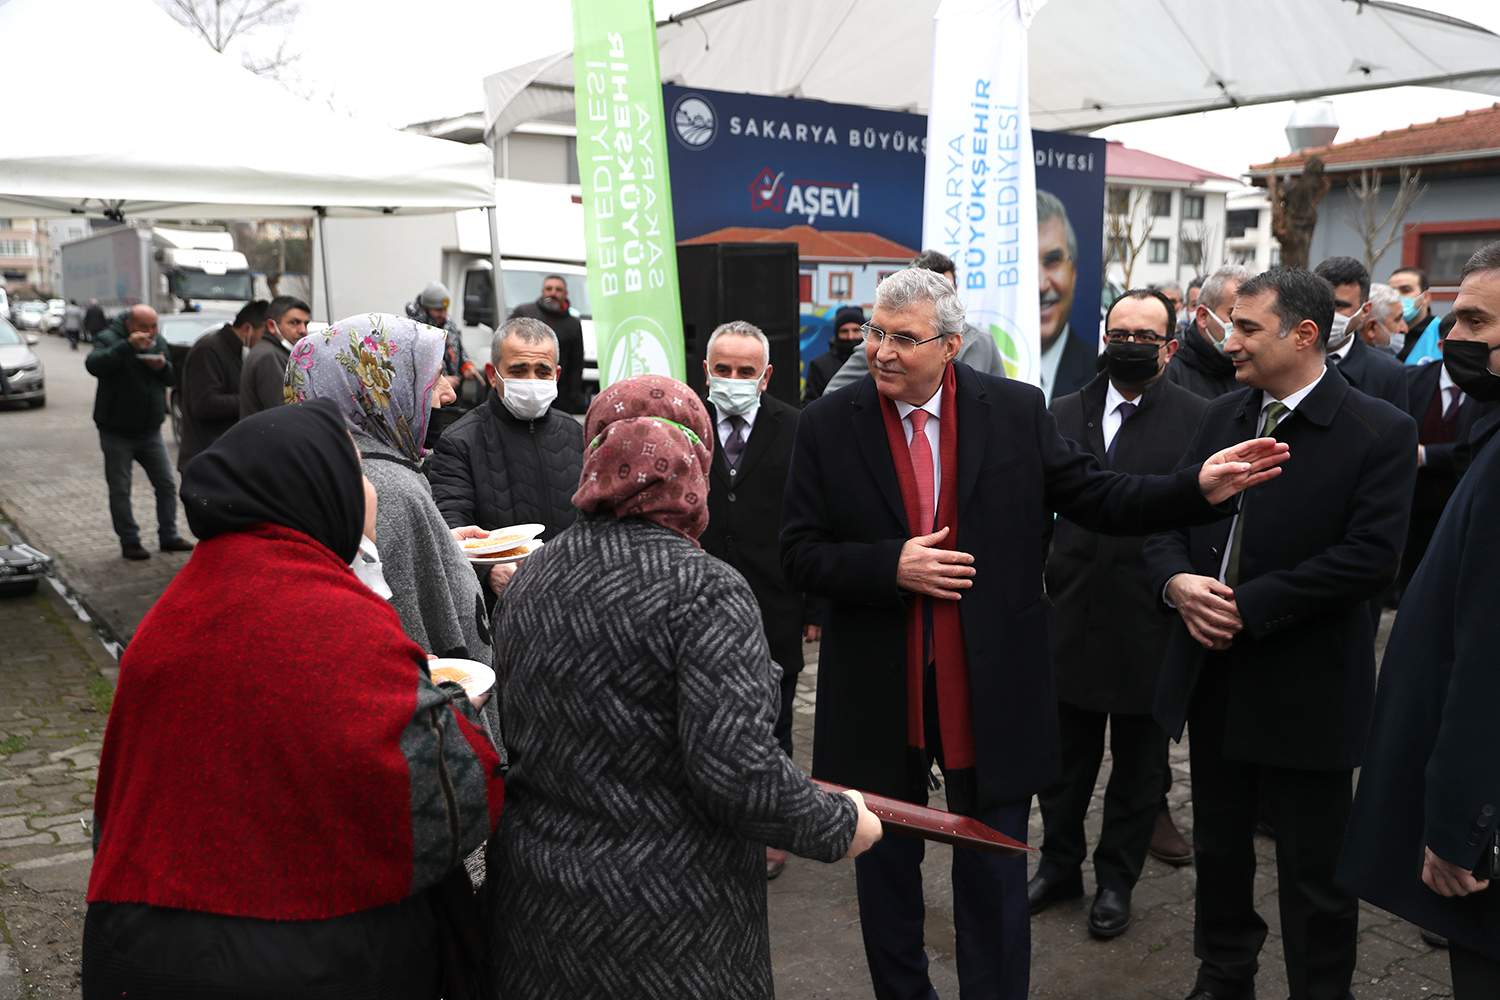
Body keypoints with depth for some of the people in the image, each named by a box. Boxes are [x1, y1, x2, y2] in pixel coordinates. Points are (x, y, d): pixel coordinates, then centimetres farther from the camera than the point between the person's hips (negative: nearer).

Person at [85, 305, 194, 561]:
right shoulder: (109, 339, -11)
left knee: (167, 484, 6)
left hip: (150, 431, 5)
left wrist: (163, 367, -14)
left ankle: (169, 536, 17)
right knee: (120, 489, 1)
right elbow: (93, 365, -30)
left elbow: (174, 378, 9)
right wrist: (128, 346, -38)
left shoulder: (158, 342, 6)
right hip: (116, 432, -5)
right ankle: (129, 541, 11)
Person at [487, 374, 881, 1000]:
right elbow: (735, 771, -25)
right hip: (668, 934, -6)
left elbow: (517, 738, 9)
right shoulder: (706, 593, -19)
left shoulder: (525, 583, 2)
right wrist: (839, 827, -9)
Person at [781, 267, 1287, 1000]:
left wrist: (1200, 488, -14)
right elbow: (799, 554, -6)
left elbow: (1098, 499, -1)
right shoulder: (826, 425, -5)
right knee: (886, 864, 19)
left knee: (994, 873, 13)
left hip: (990, 692, 0)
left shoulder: (1017, 411, -3)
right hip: (877, 693, 1)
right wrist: (892, 565, -20)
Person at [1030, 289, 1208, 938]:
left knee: (1139, 765, 14)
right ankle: (1060, 865, 36)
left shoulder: (1199, 418, -6)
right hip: (1073, 616, 3)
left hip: (1152, 623, -3)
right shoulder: (1065, 413, 5)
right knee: (1065, 756, 16)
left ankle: (1116, 880, 33)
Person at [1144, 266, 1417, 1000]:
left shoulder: (1379, 432, -11)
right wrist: (1177, 581, -14)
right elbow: (1166, 516, 7)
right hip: (1213, 675, 6)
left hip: (1305, 688, -5)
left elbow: (1371, 555, -18)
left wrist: (1250, 606, -20)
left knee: (1313, 869, 9)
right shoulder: (1221, 416, 6)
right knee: (1219, 844, 20)